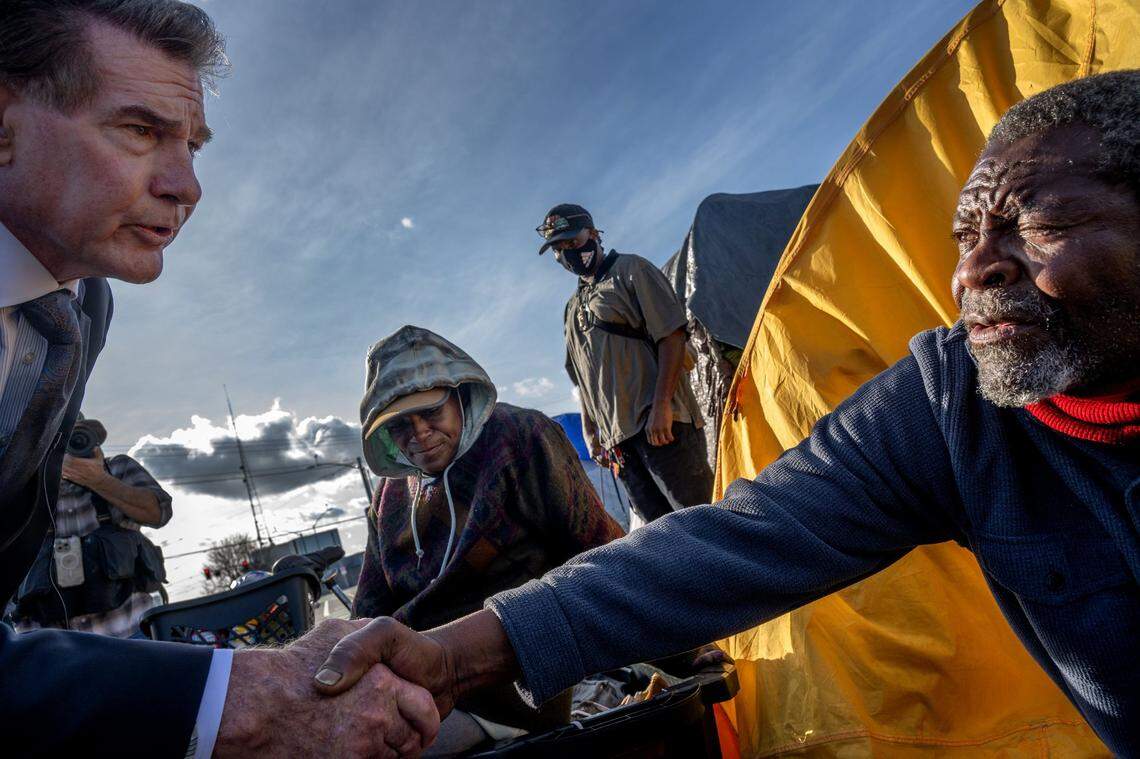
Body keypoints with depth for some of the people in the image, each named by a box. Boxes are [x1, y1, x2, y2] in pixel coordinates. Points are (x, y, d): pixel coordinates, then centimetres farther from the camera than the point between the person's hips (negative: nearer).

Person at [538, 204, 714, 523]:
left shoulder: (630, 270, 4)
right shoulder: (572, 309, 25)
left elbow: (672, 335, -8)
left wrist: (661, 405, -17)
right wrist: (590, 433, 20)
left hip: (660, 425, -6)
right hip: (617, 437, 7)